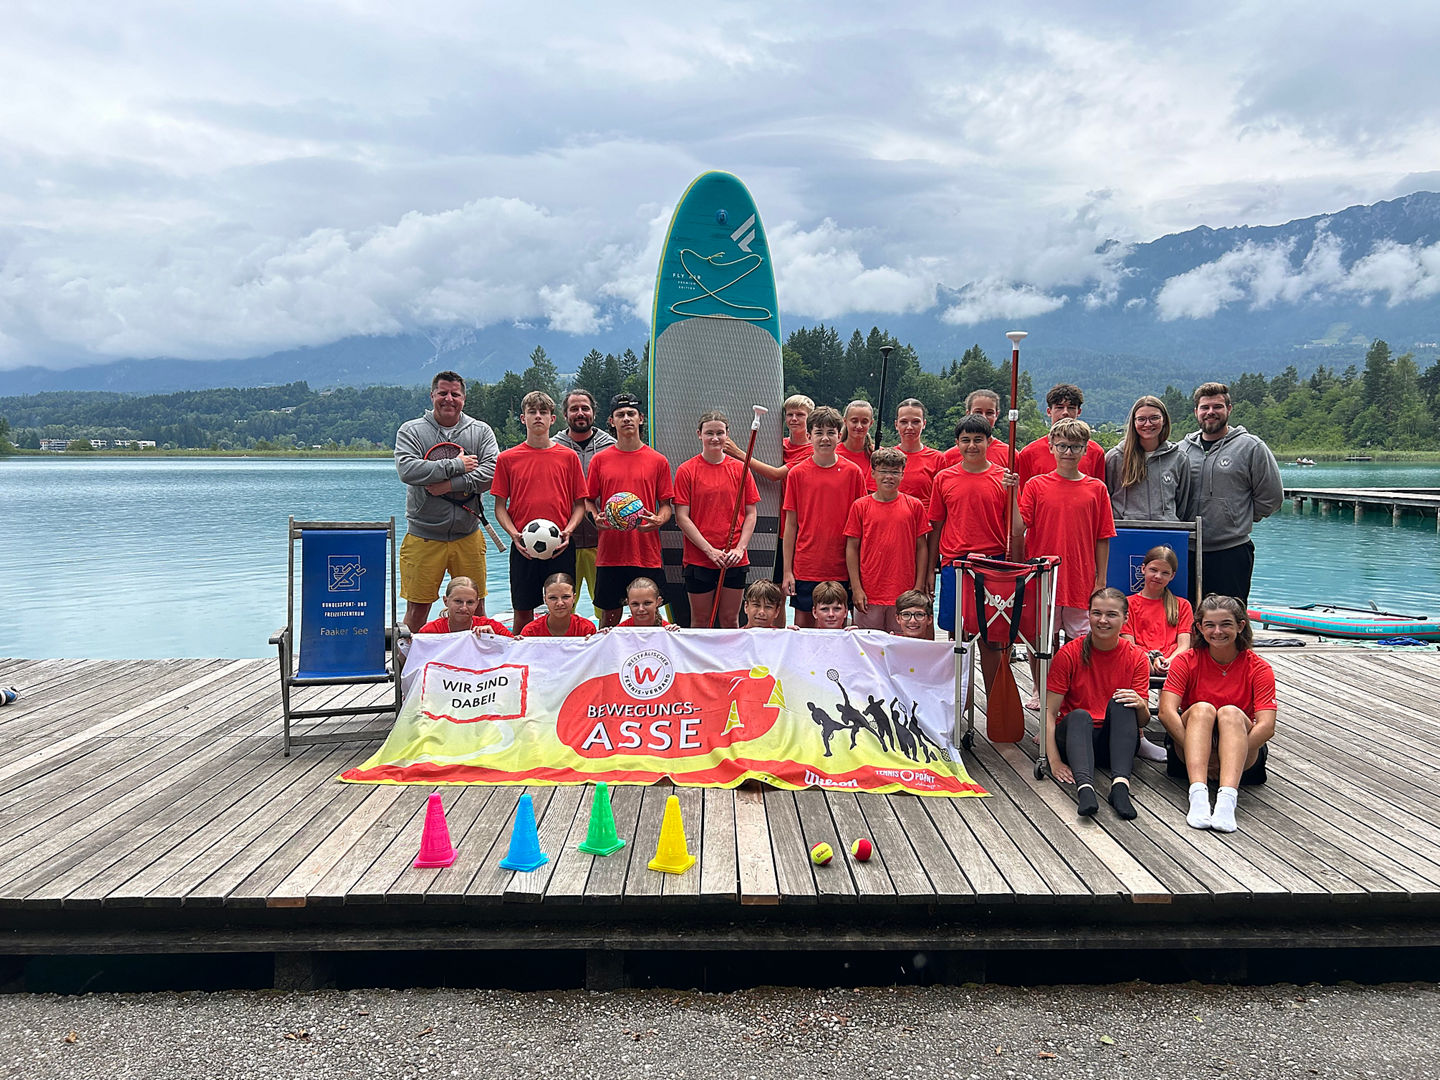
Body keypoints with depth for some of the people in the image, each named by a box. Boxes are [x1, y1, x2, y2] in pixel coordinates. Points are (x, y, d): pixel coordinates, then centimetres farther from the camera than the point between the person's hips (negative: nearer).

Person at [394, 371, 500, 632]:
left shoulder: (481, 431, 8)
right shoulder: (411, 431, 3)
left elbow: (492, 471, -7)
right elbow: (407, 469, -15)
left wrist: (452, 485, -16)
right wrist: (456, 466, -14)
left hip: (467, 536, 2)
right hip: (423, 536, -1)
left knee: (475, 608, 7)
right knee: (417, 609, 2)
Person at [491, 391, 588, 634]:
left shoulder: (568, 456, 6)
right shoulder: (507, 458, 5)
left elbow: (580, 503, 7)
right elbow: (500, 507, 6)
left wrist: (567, 531, -9)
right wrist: (514, 535, -10)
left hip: (560, 548, 0)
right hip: (523, 548, 0)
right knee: (523, 612, 5)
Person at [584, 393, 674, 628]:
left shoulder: (658, 461, 6)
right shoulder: (600, 460, 7)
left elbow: (665, 504, 8)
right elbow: (588, 500, 12)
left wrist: (658, 520, -13)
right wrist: (595, 517, -9)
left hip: (647, 553, 0)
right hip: (610, 553, 0)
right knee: (609, 613, 7)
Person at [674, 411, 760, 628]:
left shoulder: (740, 469, 5)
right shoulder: (686, 470, -2)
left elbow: (751, 514, 6)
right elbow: (682, 517, -5)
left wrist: (740, 548, -7)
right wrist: (709, 550, -12)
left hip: (735, 560, 2)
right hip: (698, 559, -2)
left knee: (731, 620, 9)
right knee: (700, 621, 7)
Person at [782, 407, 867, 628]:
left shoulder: (852, 473, 1)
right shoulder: (797, 473, 1)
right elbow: (791, 525, 3)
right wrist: (787, 571, -1)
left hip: (840, 569, 0)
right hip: (805, 569, 0)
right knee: (803, 624, 5)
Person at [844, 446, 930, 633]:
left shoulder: (914, 506, 4)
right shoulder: (860, 506, 3)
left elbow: (921, 547, 6)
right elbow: (852, 548, 3)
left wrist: (919, 587, 1)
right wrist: (856, 588, -3)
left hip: (905, 595, 0)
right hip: (869, 595, 0)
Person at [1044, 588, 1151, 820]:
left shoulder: (1136, 657, 0)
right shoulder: (1069, 653, -5)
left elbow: (1143, 721, -1)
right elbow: (1049, 712, -11)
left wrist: (1140, 705, -26)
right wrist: (1054, 761, -23)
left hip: (1116, 740, 1)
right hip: (1075, 735, -1)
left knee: (1121, 703, -28)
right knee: (1079, 715, -33)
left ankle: (1120, 784, -44)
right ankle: (1084, 787, -56)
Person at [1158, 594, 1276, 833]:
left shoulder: (1258, 668, -5)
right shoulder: (1187, 661, -4)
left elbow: (1267, 726, -17)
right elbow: (1166, 712, -17)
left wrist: (1230, 755, -28)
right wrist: (1201, 754, -28)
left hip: (1244, 755, 0)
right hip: (1189, 751, 1)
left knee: (1230, 712, -29)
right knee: (1202, 708, -28)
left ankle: (1227, 797, -48)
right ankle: (1198, 793, -46)